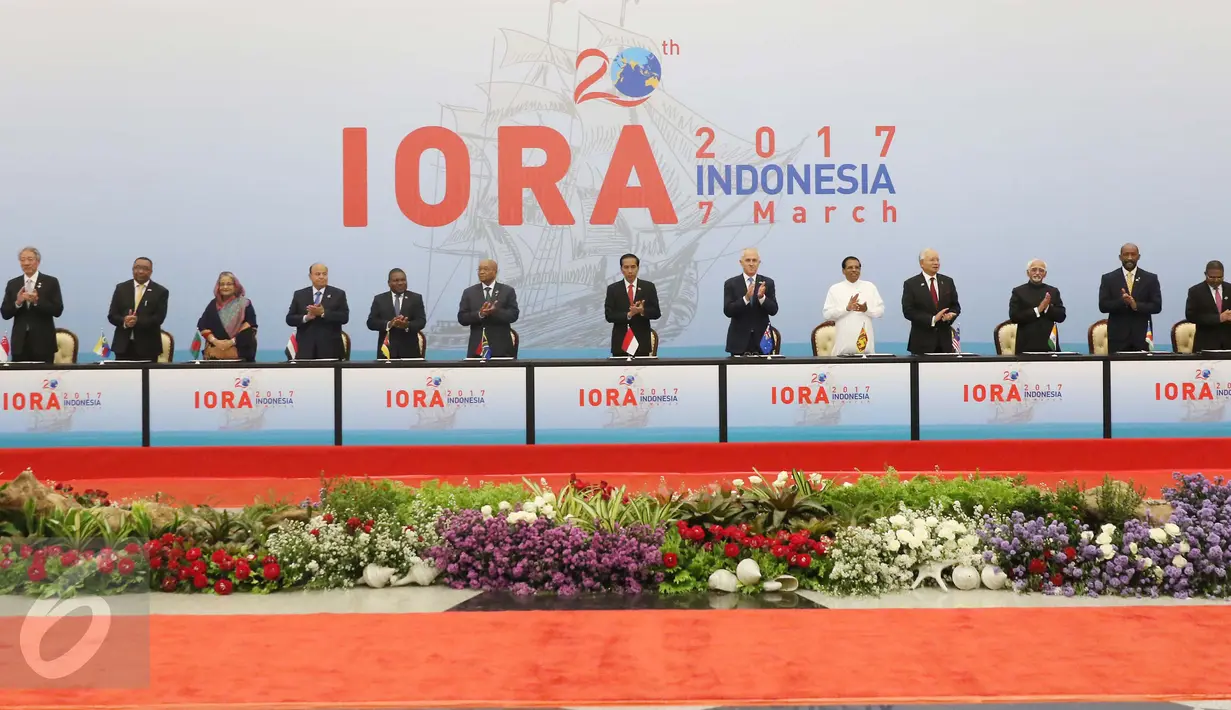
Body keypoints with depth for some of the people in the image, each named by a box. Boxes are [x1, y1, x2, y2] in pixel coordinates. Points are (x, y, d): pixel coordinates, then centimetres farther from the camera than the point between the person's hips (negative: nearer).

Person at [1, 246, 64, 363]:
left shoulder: (51, 282, 2)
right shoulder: (13, 284, 11)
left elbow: (58, 311, -6)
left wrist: (37, 301, -20)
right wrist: (17, 302, -13)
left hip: (43, 342, -2)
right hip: (20, 342, 2)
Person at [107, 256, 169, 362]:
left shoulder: (160, 291, 3)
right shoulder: (121, 288, 10)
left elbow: (158, 318, -7)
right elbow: (112, 315, 6)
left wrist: (137, 321, -22)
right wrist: (124, 321, -16)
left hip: (147, 347, -2)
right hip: (123, 345, 2)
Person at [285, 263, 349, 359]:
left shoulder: (338, 294, 7)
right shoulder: (299, 295, 12)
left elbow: (345, 317, -4)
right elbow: (289, 319, 7)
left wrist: (323, 313, -16)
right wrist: (306, 317, -12)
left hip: (330, 348, -1)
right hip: (306, 349, 1)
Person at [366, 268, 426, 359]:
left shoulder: (416, 298, 8)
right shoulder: (379, 299, 9)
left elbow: (421, 321, -1)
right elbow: (371, 322, 1)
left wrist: (407, 325, -22)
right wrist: (389, 324, -17)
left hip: (410, 351, 0)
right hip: (386, 351, 0)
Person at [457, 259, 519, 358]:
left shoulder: (508, 291, 5)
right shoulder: (469, 292, 9)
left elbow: (513, 315, -3)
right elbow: (461, 318, 2)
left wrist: (495, 312, -22)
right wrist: (479, 314, -17)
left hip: (501, 347, -1)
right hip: (477, 348, 1)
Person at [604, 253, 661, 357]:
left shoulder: (649, 287, 4)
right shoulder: (613, 289, 3)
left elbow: (656, 313, 2)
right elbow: (609, 315, -4)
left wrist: (642, 311, -19)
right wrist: (628, 314, -19)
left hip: (641, 341, 0)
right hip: (620, 342, 0)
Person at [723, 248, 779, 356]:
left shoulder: (768, 283, 6)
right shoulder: (731, 284, 2)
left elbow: (773, 310, -1)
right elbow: (728, 311, -8)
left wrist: (762, 297, -20)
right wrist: (746, 298, -22)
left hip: (762, 339, 1)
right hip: (739, 340, -1)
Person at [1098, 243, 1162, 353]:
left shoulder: (1150, 278, 7)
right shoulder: (1108, 278, 6)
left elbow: (1157, 306, 1)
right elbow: (1103, 306, -2)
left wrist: (1136, 305, -16)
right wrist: (1122, 301, -19)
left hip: (1142, 336, 1)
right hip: (1117, 336, -1)